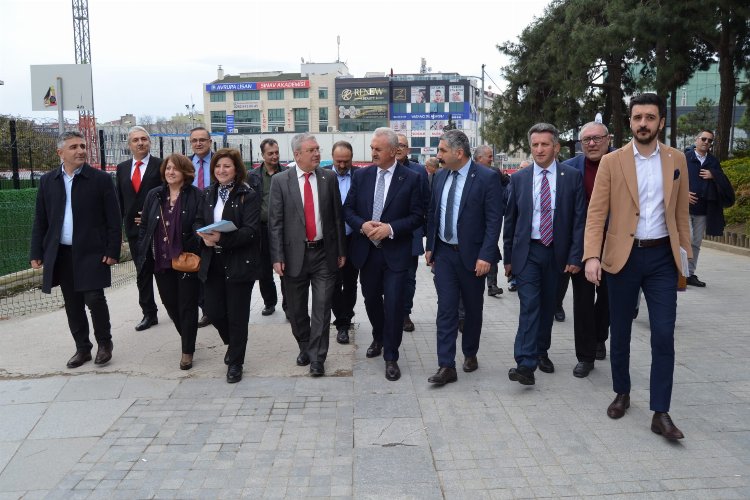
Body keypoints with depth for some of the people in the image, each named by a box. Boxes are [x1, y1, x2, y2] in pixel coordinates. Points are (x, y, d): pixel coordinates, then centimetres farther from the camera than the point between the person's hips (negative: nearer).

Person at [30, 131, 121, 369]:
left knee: (94, 299, -6)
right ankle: (82, 348, 23)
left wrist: (113, 250, -10)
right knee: (73, 304, 10)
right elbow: (40, 221, 10)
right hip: (61, 254, 4)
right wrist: (37, 253, 5)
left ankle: (104, 343, 16)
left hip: (92, 252, -4)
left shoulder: (101, 179, -4)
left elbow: (114, 219, -5)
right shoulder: (47, 181, 7)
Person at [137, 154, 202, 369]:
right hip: (161, 261, 5)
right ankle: (187, 339, 36)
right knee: (170, 303, 14)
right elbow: (144, 226, 10)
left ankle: (187, 351, 17)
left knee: (187, 306, 4)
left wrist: (196, 254, -16)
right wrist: (142, 254, 5)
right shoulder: (154, 195, 6)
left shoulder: (196, 196, -7)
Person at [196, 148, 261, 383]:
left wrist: (222, 239, -27)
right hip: (212, 262, 5)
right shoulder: (208, 194, 10)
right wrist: (205, 236, -11)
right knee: (213, 311, 9)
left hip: (239, 263, -5)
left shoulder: (248, 195, -8)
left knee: (237, 315, 3)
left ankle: (235, 362, 20)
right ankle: (232, 343, 40)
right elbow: (198, 222, 12)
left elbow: (251, 230, -15)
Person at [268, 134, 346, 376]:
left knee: (322, 308, 0)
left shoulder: (329, 177, 2)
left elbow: (337, 216, 5)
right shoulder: (280, 181, -2)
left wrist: (341, 251, 4)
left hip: (324, 252, 0)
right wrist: (277, 256, -8)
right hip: (295, 254, 0)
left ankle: (317, 358, 10)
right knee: (297, 309, 12)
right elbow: (275, 222, -3)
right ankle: (305, 348, 34)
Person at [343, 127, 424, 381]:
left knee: (394, 305, -3)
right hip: (366, 250, 4)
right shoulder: (361, 175, 3)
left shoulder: (411, 178, -6)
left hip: (395, 252, -3)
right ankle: (379, 338, 45)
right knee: (371, 300, 18)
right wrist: (362, 225, -13)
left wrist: (390, 228, -18)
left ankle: (391, 357, 13)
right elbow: (348, 209, 6)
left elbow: (417, 216, -6)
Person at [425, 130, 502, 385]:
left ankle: (470, 354, 33)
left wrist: (486, 256, -19)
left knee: (473, 308, 12)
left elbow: (494, 220, -14)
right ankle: (446, 366, 2)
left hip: (472, 255, -3)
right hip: (444, 253, 4)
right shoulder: (440, 177, 6)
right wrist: (430, 246, 11)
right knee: (446, 309, -1)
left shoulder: (487, 178, -11)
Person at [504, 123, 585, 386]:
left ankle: (541, 352, 31)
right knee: (529, 304, -9)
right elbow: (510, 220, 7)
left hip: (556, 251, 1)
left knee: (547, 304, 12)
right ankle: (525, 364, -11)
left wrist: (575, 256, -8)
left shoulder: (572, 176, -1)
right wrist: (508, 256, 7)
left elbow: (579, 219, -3)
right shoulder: (519, 178, 3)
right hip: (527, 250, 0)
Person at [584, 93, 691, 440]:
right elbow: (596, 213, -8)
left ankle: (660, 413, 6)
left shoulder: (676, 160, 6)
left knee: (663, 336, -3)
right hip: (623, 256, -1)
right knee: (620, 332, 11)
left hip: (662, 256, 1)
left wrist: (685, 252, 9)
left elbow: (681, 211, 11)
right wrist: (592, 256, -18)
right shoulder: (611, 162, -3)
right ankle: (622, 394, 31)